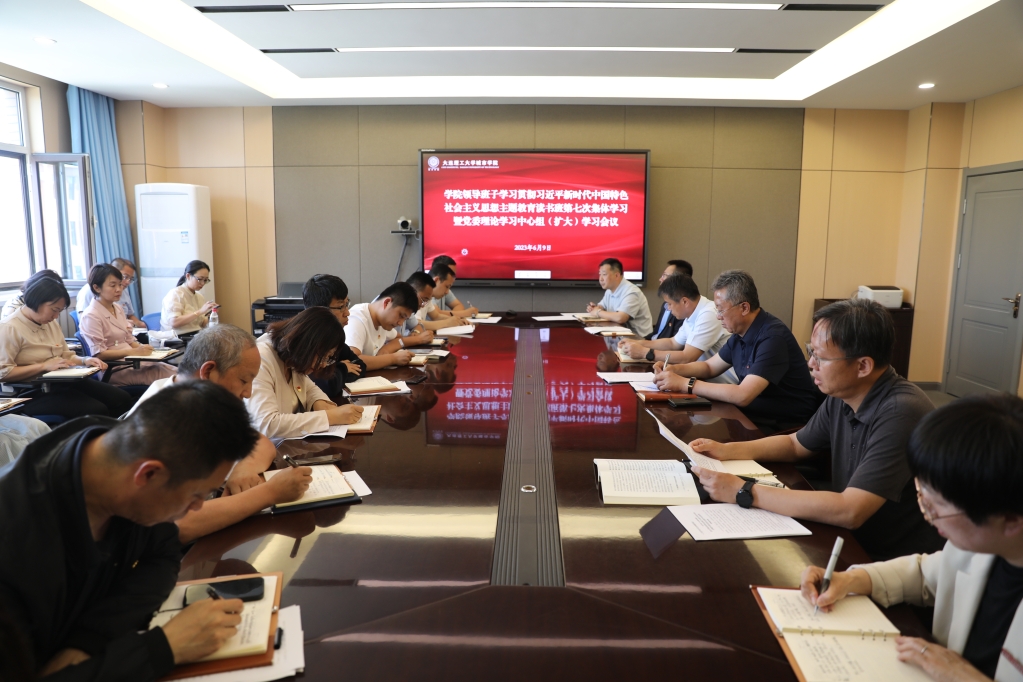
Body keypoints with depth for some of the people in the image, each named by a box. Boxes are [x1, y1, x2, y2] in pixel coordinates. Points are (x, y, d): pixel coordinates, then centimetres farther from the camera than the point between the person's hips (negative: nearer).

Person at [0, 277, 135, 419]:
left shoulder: (51, 323, 14)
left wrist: (84, 360, -1)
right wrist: (44, 366, -22)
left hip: (61, 382, 8)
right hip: (32, 393, -8)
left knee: (122, 399, -9)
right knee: (97, 410, -27)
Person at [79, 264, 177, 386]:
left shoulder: (118, 309, 15)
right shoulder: (91, 316, -10)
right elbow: (99, 354, -15)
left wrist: (141, 348, -2)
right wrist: (133, 352, -22)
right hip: (113, 370, -8)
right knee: (169, 377, -26)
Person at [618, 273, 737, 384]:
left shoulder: (709, 315, -22)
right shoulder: (693, 315, 6)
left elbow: (686, 358, -24)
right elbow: (673, 343, 21)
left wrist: (644, 352, -16)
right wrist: (638, 343, 11)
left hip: (723, 385, -7)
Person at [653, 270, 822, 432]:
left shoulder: (773, 337, -24)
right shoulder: (741, 332, 4)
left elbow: (742, 395, -32)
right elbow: (710, 367, 17)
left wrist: (684, 384, -27)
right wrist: (674, 369, -2)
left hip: (787, 426, -8)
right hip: (755, 413, 8)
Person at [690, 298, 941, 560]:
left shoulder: (900, 413, -27)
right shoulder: (840, 398, -2)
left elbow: (849, 512, -33)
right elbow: (795, 444, 16)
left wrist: (745, 492, -28)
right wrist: (727, 450, 1)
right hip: (853, 543, 7)